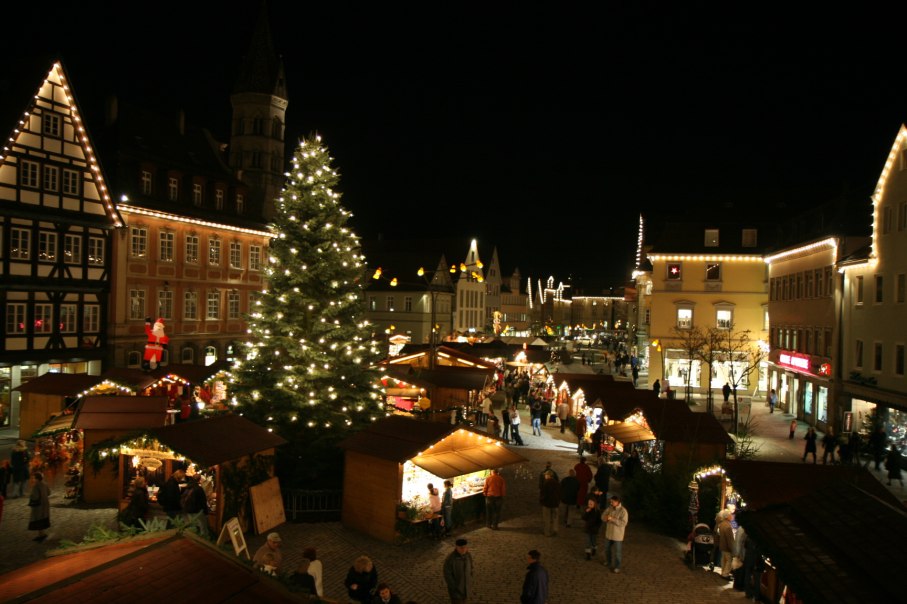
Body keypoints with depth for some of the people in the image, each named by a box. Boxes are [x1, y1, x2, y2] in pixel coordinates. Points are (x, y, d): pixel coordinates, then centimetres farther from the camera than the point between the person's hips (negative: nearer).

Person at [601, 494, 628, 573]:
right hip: (609, 533, 6)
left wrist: (612, 519, -32)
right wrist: (605, 518, -20)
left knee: (617, 551, 4)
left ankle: (617, 566, 19)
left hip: (617, 535, -6)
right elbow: (603, 516, 4)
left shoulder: (623, 511, -22)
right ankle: (608, 561, 43)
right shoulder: (610, 508, -2)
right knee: (607, 548, 22)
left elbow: (623, 523, -28)